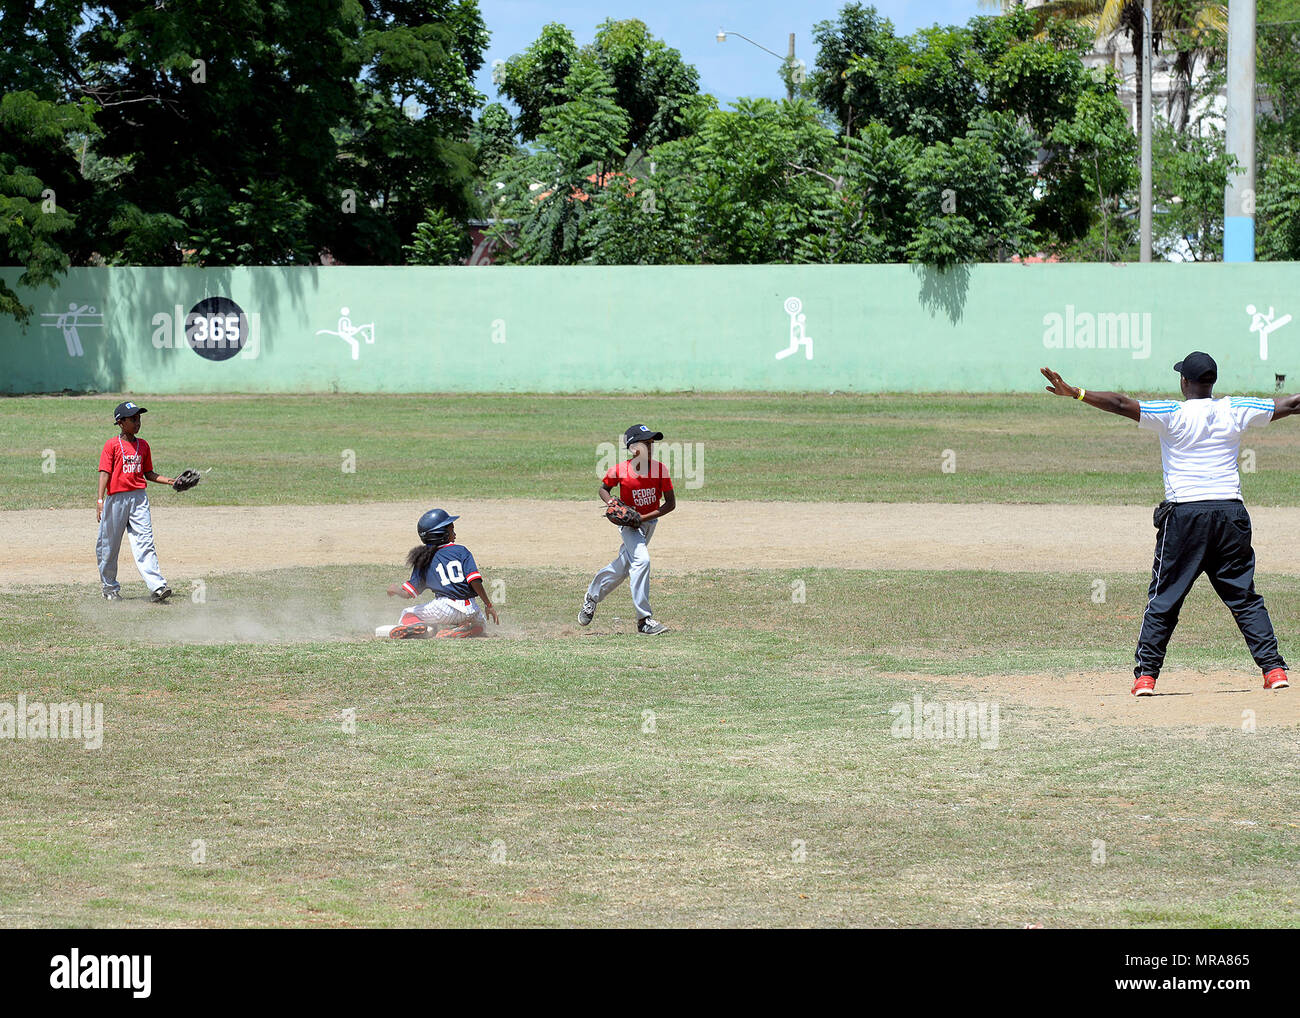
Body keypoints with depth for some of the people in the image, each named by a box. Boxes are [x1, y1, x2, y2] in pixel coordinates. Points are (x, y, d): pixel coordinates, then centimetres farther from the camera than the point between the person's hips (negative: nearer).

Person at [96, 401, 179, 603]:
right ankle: (109, 588, 23)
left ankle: (157, 587, -18)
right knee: (109, 545, 6)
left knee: (144, 543, -8)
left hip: (138, 498, 3)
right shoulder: (112, 445, -3)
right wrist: (100, 499, -17)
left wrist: (170, 481, 6)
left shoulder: (143, 445, 12)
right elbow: (105, 473, -8)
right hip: (116, 499, -3)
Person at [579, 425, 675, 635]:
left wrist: (642, 518, -22)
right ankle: (644, 620, -21)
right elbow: (604, 488, 3)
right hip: (628, 523, -3)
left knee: (622, 568, 14)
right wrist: (611, 502, -20)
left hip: (649, 522, 3)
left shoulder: (660, 469, -15)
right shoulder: (619, 470, -18)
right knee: (641, 560, -24)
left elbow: (670, 503, -12)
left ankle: (592, 596, 42)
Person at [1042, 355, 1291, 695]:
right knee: (1244, 596, 10)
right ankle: (1273, 669, 6)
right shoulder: (1235, 411, 5)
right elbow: (1289, 405, 15)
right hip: (1231, 511, 3)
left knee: (1164, 597, 5)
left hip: (1184, 513, -3)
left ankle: (1146, 674, 3)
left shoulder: (1172, 414, -5)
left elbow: (1122, 405, -13)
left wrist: (1075, 393, -13)